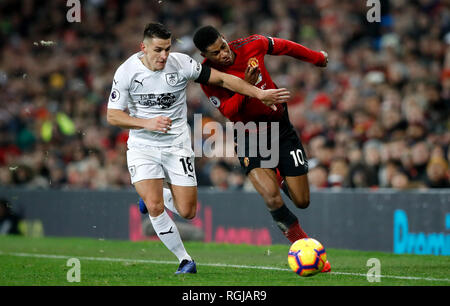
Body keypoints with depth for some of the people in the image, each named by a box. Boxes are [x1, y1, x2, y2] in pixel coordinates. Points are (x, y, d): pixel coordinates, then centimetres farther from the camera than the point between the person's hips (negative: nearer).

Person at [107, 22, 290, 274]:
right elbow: (113, 116, -9)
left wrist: (260, 94, -6)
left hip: (177, 146, 1)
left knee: (187, 212, -2)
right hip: (142, 147, -1)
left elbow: (222, 79, -2)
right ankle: (185, 260, 0)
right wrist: (147, 123, -23)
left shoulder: (182, 64, -11)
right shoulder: (126, 71, -12)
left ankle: (158, 195, 33)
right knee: (154, 208, -18)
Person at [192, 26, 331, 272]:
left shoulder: (251, 46, -12)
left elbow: (283, 46, 7)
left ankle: (280, 179, 39)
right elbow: (228, 110, -19)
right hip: (249, 137, -2)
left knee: (302, 201, 2)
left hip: (280, 128, 2)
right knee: (272, 199, -24)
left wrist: (316, 57, 22)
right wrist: (245, 87, -35)